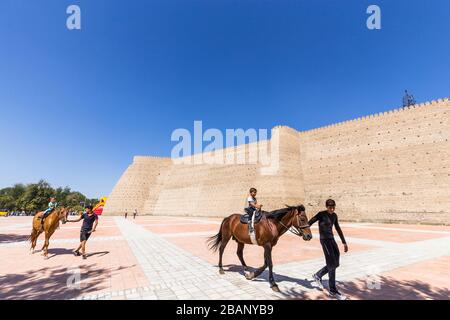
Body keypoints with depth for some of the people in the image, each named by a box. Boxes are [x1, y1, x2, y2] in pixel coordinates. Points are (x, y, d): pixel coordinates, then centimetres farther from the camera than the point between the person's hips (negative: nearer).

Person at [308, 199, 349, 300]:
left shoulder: (334, 215, 9)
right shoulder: (321, 214, -12)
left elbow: (338, 229, 16)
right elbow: (310, 223, -13)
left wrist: (344, 242, 18)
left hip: (332, 239, 8)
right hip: (325, 240, -8)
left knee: (336, 264, 11)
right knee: (332, 264, -6)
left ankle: (318, 275, 30)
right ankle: (333, 291, 6)